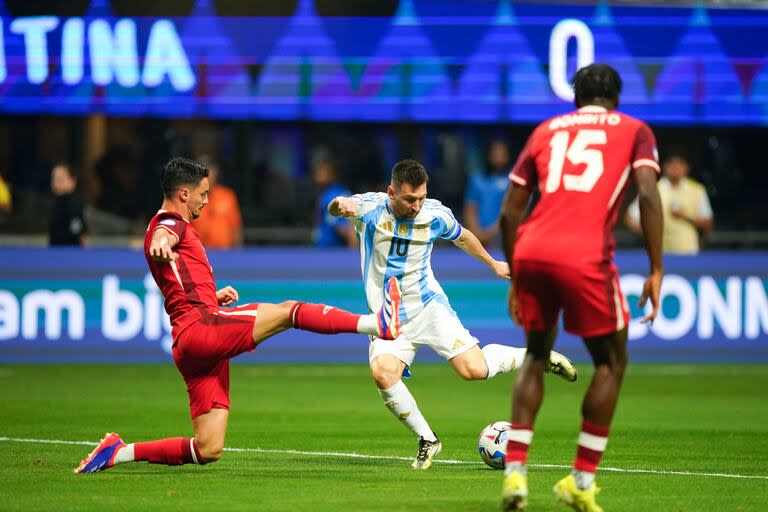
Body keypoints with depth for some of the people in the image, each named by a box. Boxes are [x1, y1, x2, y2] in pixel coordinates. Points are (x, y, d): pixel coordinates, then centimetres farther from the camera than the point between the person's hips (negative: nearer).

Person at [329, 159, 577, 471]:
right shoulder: (371, 207, -9)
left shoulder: (436, 215, -3)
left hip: (428, 305, 0)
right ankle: (427, 440, -7)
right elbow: (337, 207, -24)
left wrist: (493, 264, 29)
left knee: (474, 370, -15)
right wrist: (339, 205, -49)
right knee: (383, 372, -27)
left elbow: (461, 237, 17)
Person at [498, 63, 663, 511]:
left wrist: (516, 278, 27)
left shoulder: (547, 130, 24)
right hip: (586, 257, -4)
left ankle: (515, 471, 9)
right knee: (612, 361, 15)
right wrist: (656, 271, -1)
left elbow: (510, 212, 19)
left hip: (531, 252, 4)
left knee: (537, 358, 22)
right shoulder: (634, 130, 16)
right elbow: (648, 195, -2)